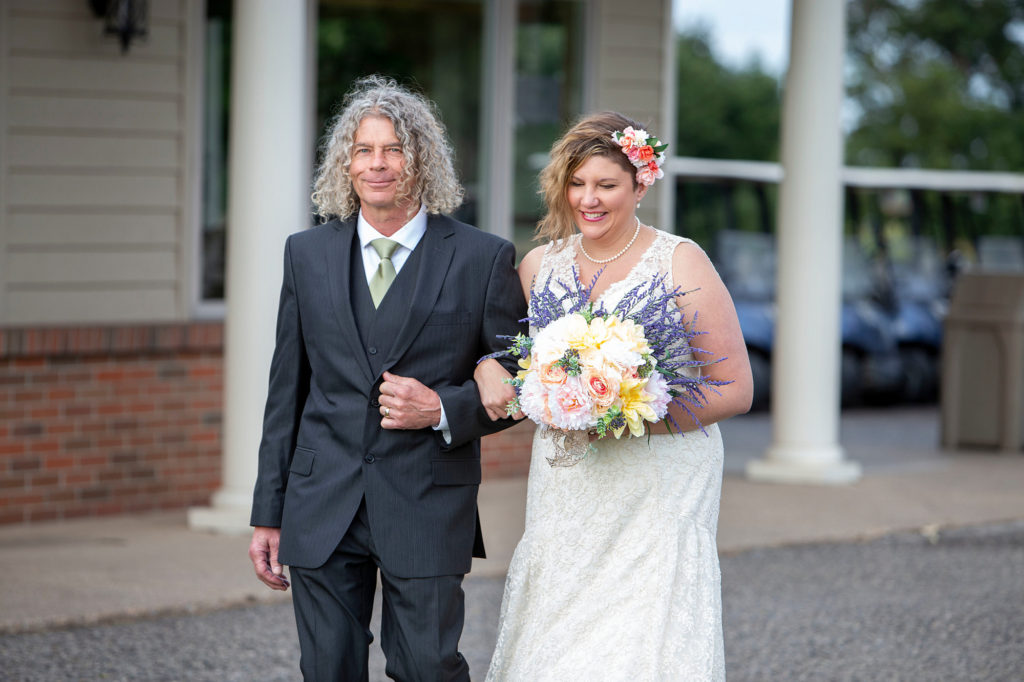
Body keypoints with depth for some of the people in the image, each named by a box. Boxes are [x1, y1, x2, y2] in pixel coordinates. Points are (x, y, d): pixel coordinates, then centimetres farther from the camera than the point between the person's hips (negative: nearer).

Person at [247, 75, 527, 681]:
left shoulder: (484, 259, -2)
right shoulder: (308, 254, 8)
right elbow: (287, 391, 10)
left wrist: (443, 409, -15)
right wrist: (269, 515, 8)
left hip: (429, 511, -3)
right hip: (322, 510, 3)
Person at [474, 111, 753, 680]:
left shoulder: (680, 263, -5)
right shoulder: (542, 264, 8)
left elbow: (735, 390, -6)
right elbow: (497, 345, 24)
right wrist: (488, 371, -1)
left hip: (657, 498, -4)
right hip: (563, 497, 4)